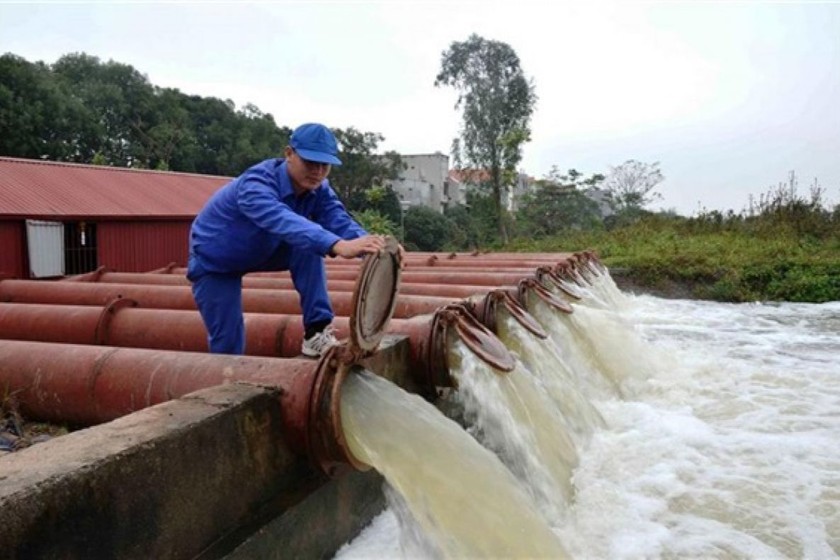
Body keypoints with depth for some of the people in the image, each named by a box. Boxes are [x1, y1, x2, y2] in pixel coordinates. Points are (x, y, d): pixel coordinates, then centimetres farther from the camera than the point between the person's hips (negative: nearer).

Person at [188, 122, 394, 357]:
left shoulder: (318, 189, -17)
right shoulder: (256, 184, -37)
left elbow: (340, 221, -34)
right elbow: (284, 222, -57)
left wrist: (372, 244, -56)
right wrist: (338, 245, -72)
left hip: (260, 252, 5)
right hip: (213, 261, -5)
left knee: (308, 248, -23)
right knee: (228, 343, -7)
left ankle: (317, 333, -18)